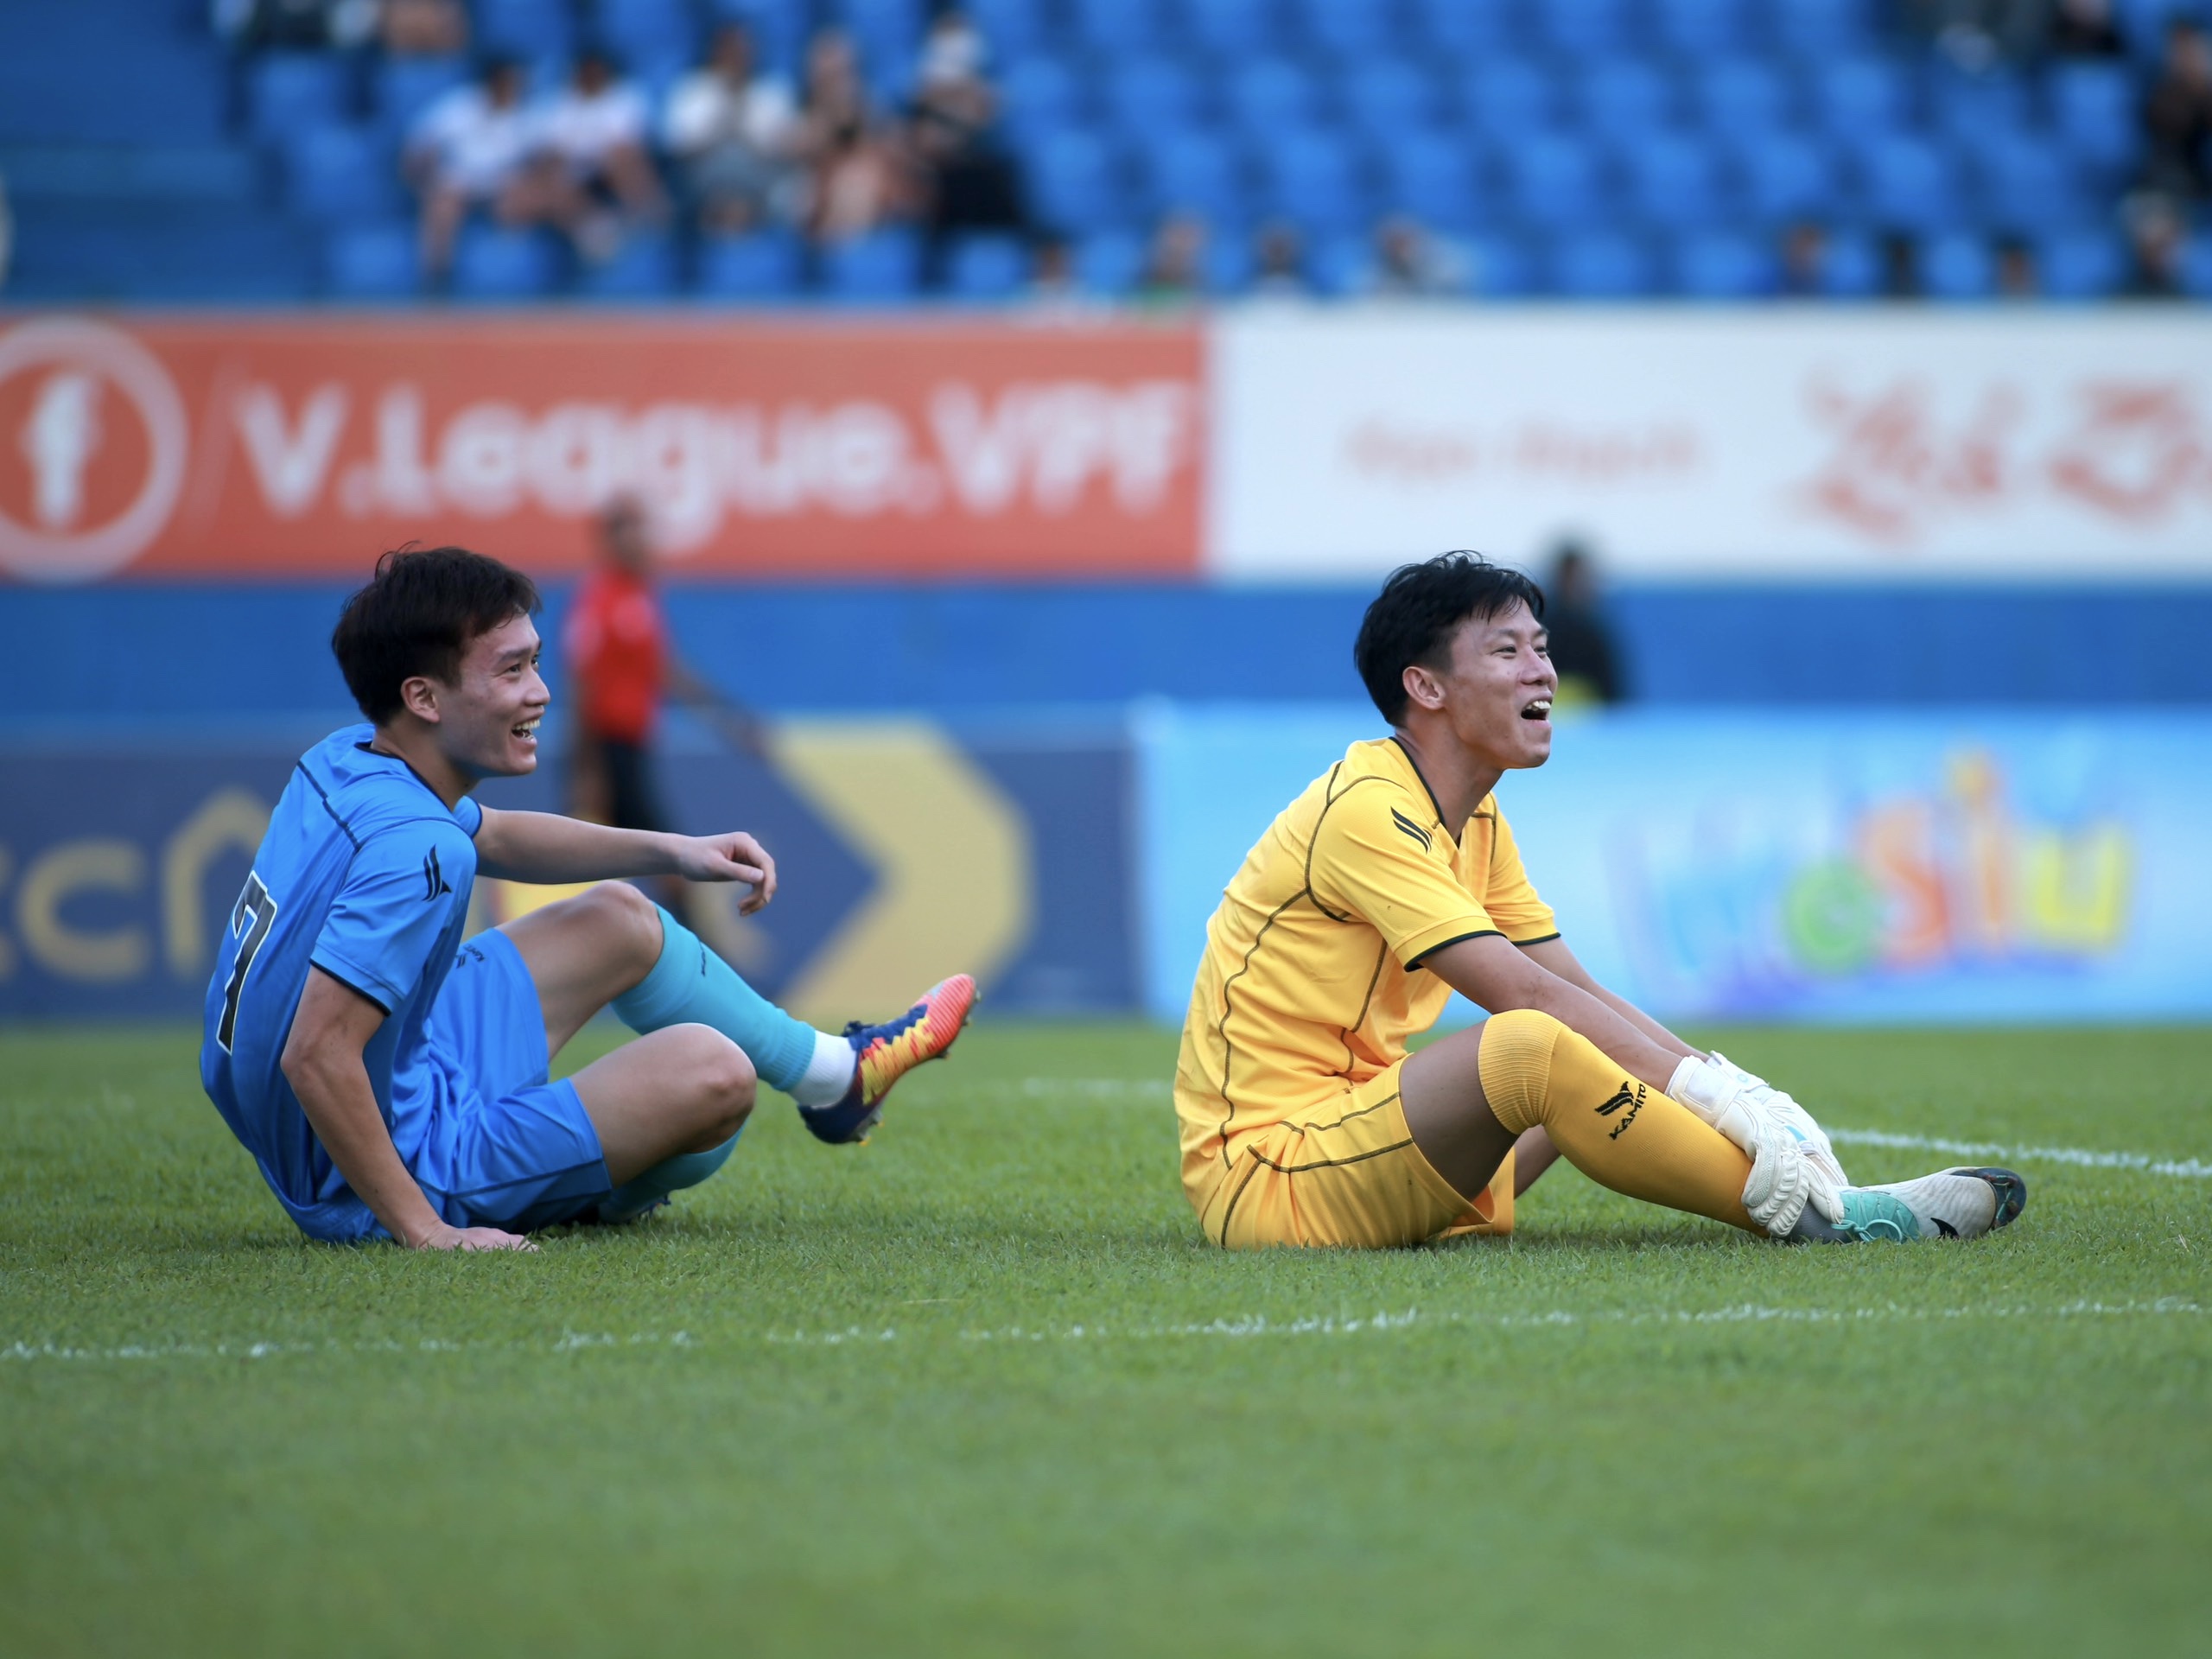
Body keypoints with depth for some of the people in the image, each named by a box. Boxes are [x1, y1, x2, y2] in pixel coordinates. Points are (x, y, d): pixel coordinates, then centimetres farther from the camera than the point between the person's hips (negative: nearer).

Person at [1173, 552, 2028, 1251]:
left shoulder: (1476, 819, 15)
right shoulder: (1367, 810, -16)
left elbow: (1582, 991, 10)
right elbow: (1520, 993, -24)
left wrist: (1737, 1091, -5)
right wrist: (1708, 1088, -27)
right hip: (1264, 1177, -10)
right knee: (1535, 1046, -30)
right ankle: (1800, 1213, -22)